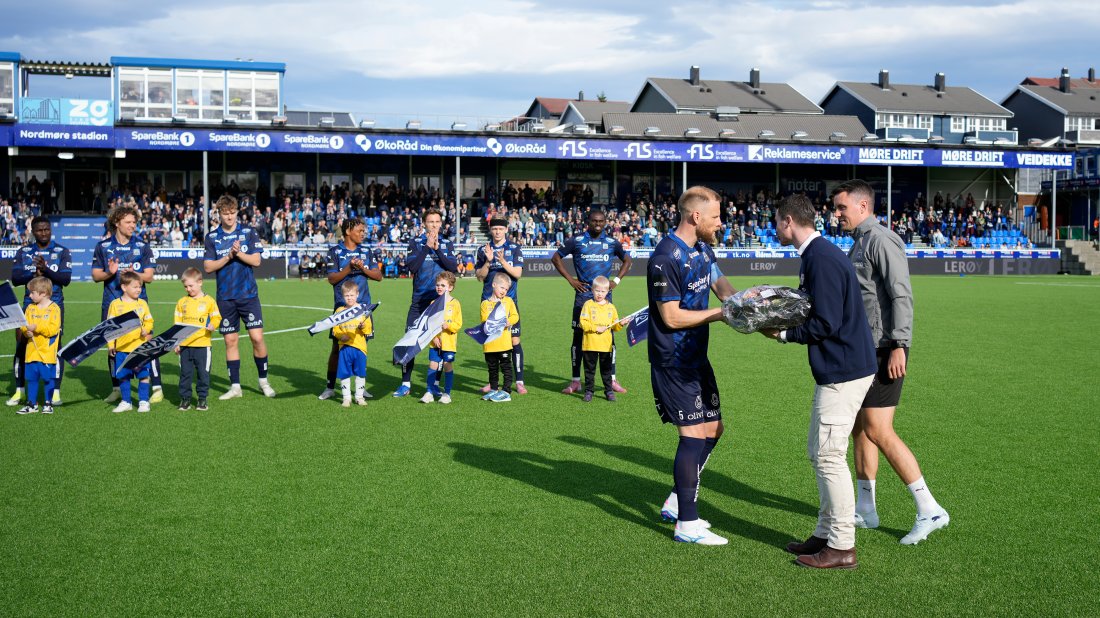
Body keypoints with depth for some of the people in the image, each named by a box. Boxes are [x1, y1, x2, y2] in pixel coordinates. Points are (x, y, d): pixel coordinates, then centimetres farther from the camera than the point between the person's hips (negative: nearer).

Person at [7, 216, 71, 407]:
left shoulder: (62, 252, 5)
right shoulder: (23, 252, 9)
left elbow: (66, 278, -7)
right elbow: (15, 278, -1)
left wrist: (46, 269, -20)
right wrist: (34, 272, -16)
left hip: (54, 305, -2)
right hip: (30, 304, 2)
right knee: (22, 346, -1)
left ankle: (55, 392, 2)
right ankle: (19, 391, 9)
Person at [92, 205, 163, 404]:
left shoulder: (142, 246, 4)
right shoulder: (103, 246, 6)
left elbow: (149, 276, 1)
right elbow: (95, 276, 6)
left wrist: (133, 274, -18)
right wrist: (109, 273, -14)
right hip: (112, 305, 2)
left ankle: (157, 388, -4)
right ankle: (117, 389, 21)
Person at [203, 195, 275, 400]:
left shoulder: (248, 232, 2)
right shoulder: (212, 237, 4)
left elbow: (256, 260, -3)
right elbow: (208, 267, -1)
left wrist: (239, 253, -17)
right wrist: (229, 256, -13)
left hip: (248, 294, -1)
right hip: (225, 297, 1)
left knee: (257, 337, -6)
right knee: (230, 340, 5)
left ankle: (263, 381, 11)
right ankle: (235, 386, 13)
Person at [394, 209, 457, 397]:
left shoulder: (447, 244, 7)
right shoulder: (416, 243, 3)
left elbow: (453, 267, -6)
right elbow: (411, 266, -10)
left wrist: (437, 250, -15)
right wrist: (427, 247, -14)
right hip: (419, 301, -1)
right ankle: (406, 384, 4)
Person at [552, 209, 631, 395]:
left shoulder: (612, 243, 8)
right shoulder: (576, 241, 2)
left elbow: (627, 260, 22)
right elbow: (556, 258, 9)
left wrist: (617, 280, 8)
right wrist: (570, 279, 0)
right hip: (583, 295, -2)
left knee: (609, 336, 1)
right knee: (578, 336, -1)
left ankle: (612, 379, 10)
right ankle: (575, 381, 6)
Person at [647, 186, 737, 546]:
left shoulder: (703, 250, 10)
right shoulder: (666, 258, -20)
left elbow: (723, 288, 8)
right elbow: (672, 317, -20)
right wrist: (721, 313, -17)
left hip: (696, 356, 10)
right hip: (673, 362, -10)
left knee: (712, 428, 14)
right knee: (694, 435, -9)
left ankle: (677, 502, 26)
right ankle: (687, 524, -2)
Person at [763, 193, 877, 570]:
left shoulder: (821, 259, -19)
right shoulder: (817, 254, 14)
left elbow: (825, 324, -22)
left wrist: (783, 334, -10)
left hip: (843, 372, -11)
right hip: (838, 369, 11)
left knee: (829, 457, -5)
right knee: (819, 453, 16)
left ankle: (842, 547, 2)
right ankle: (826, 535, 24)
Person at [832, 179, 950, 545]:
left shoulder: (881, 241, -12)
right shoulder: (858, 244, 18)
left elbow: (902, 295, -19)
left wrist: (899, 346, -26)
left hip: (884, 349, -10)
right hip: (863, 350, 10)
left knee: (877, 430, -13)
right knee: (859, 428, 12)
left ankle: (929, 510, -8)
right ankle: (865, 510, 21)